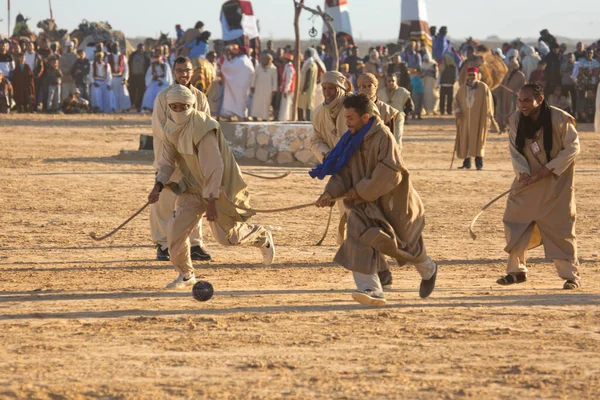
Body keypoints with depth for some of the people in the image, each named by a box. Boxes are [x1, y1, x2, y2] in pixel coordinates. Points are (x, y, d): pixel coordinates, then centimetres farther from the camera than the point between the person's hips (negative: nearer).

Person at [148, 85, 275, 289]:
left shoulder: (202, 129, -27)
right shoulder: (171, 128, -3)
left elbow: (214, 167, -28)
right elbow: (167, 161, 5)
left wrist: (211, 202, -29)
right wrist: (158, 186, -13)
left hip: (217, 187, -6)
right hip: (193, 186, 6)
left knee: (226, 235, 3)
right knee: (175, 230, -6)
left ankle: (262, 237, 34)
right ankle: (186, 275, 13)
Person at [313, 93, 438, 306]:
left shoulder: (383, 136, -21)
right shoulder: (353, 140, 1)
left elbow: (390, 174, -27)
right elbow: (343, 171, 2)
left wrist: (361, 190, -24)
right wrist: (331, 192, -16)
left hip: (392, 202, -6)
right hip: (366, 204, 6)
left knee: (407, 243, 12)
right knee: (359, 241, -17)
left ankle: (429, 271, 43)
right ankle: (372, 289, -23)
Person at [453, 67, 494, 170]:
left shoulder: (483, 87, -1)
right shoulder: (462, 89, 10)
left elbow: (488, 101, -2)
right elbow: (456, 100, 10)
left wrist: (490, 115, -9)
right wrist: (457, 111, -8)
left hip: (478, 118, -4)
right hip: (465, 118, 4)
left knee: (478, 138, -8)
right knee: (465, 139, 4)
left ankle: (479, 163, -6)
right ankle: (466, 162, 13)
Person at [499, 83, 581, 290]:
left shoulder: (559, 119, -18)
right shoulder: (516, 120, -5)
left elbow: (572, 147, -11)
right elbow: (515, 150, 0)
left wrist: (549, 168, -19)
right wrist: (522, 171, -18)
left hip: (556, 181, -4)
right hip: (528, 179, 5)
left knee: (560, 226, -6)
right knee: (514, 222, 3)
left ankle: (571, 274, 5)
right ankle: (517, 270, 19)